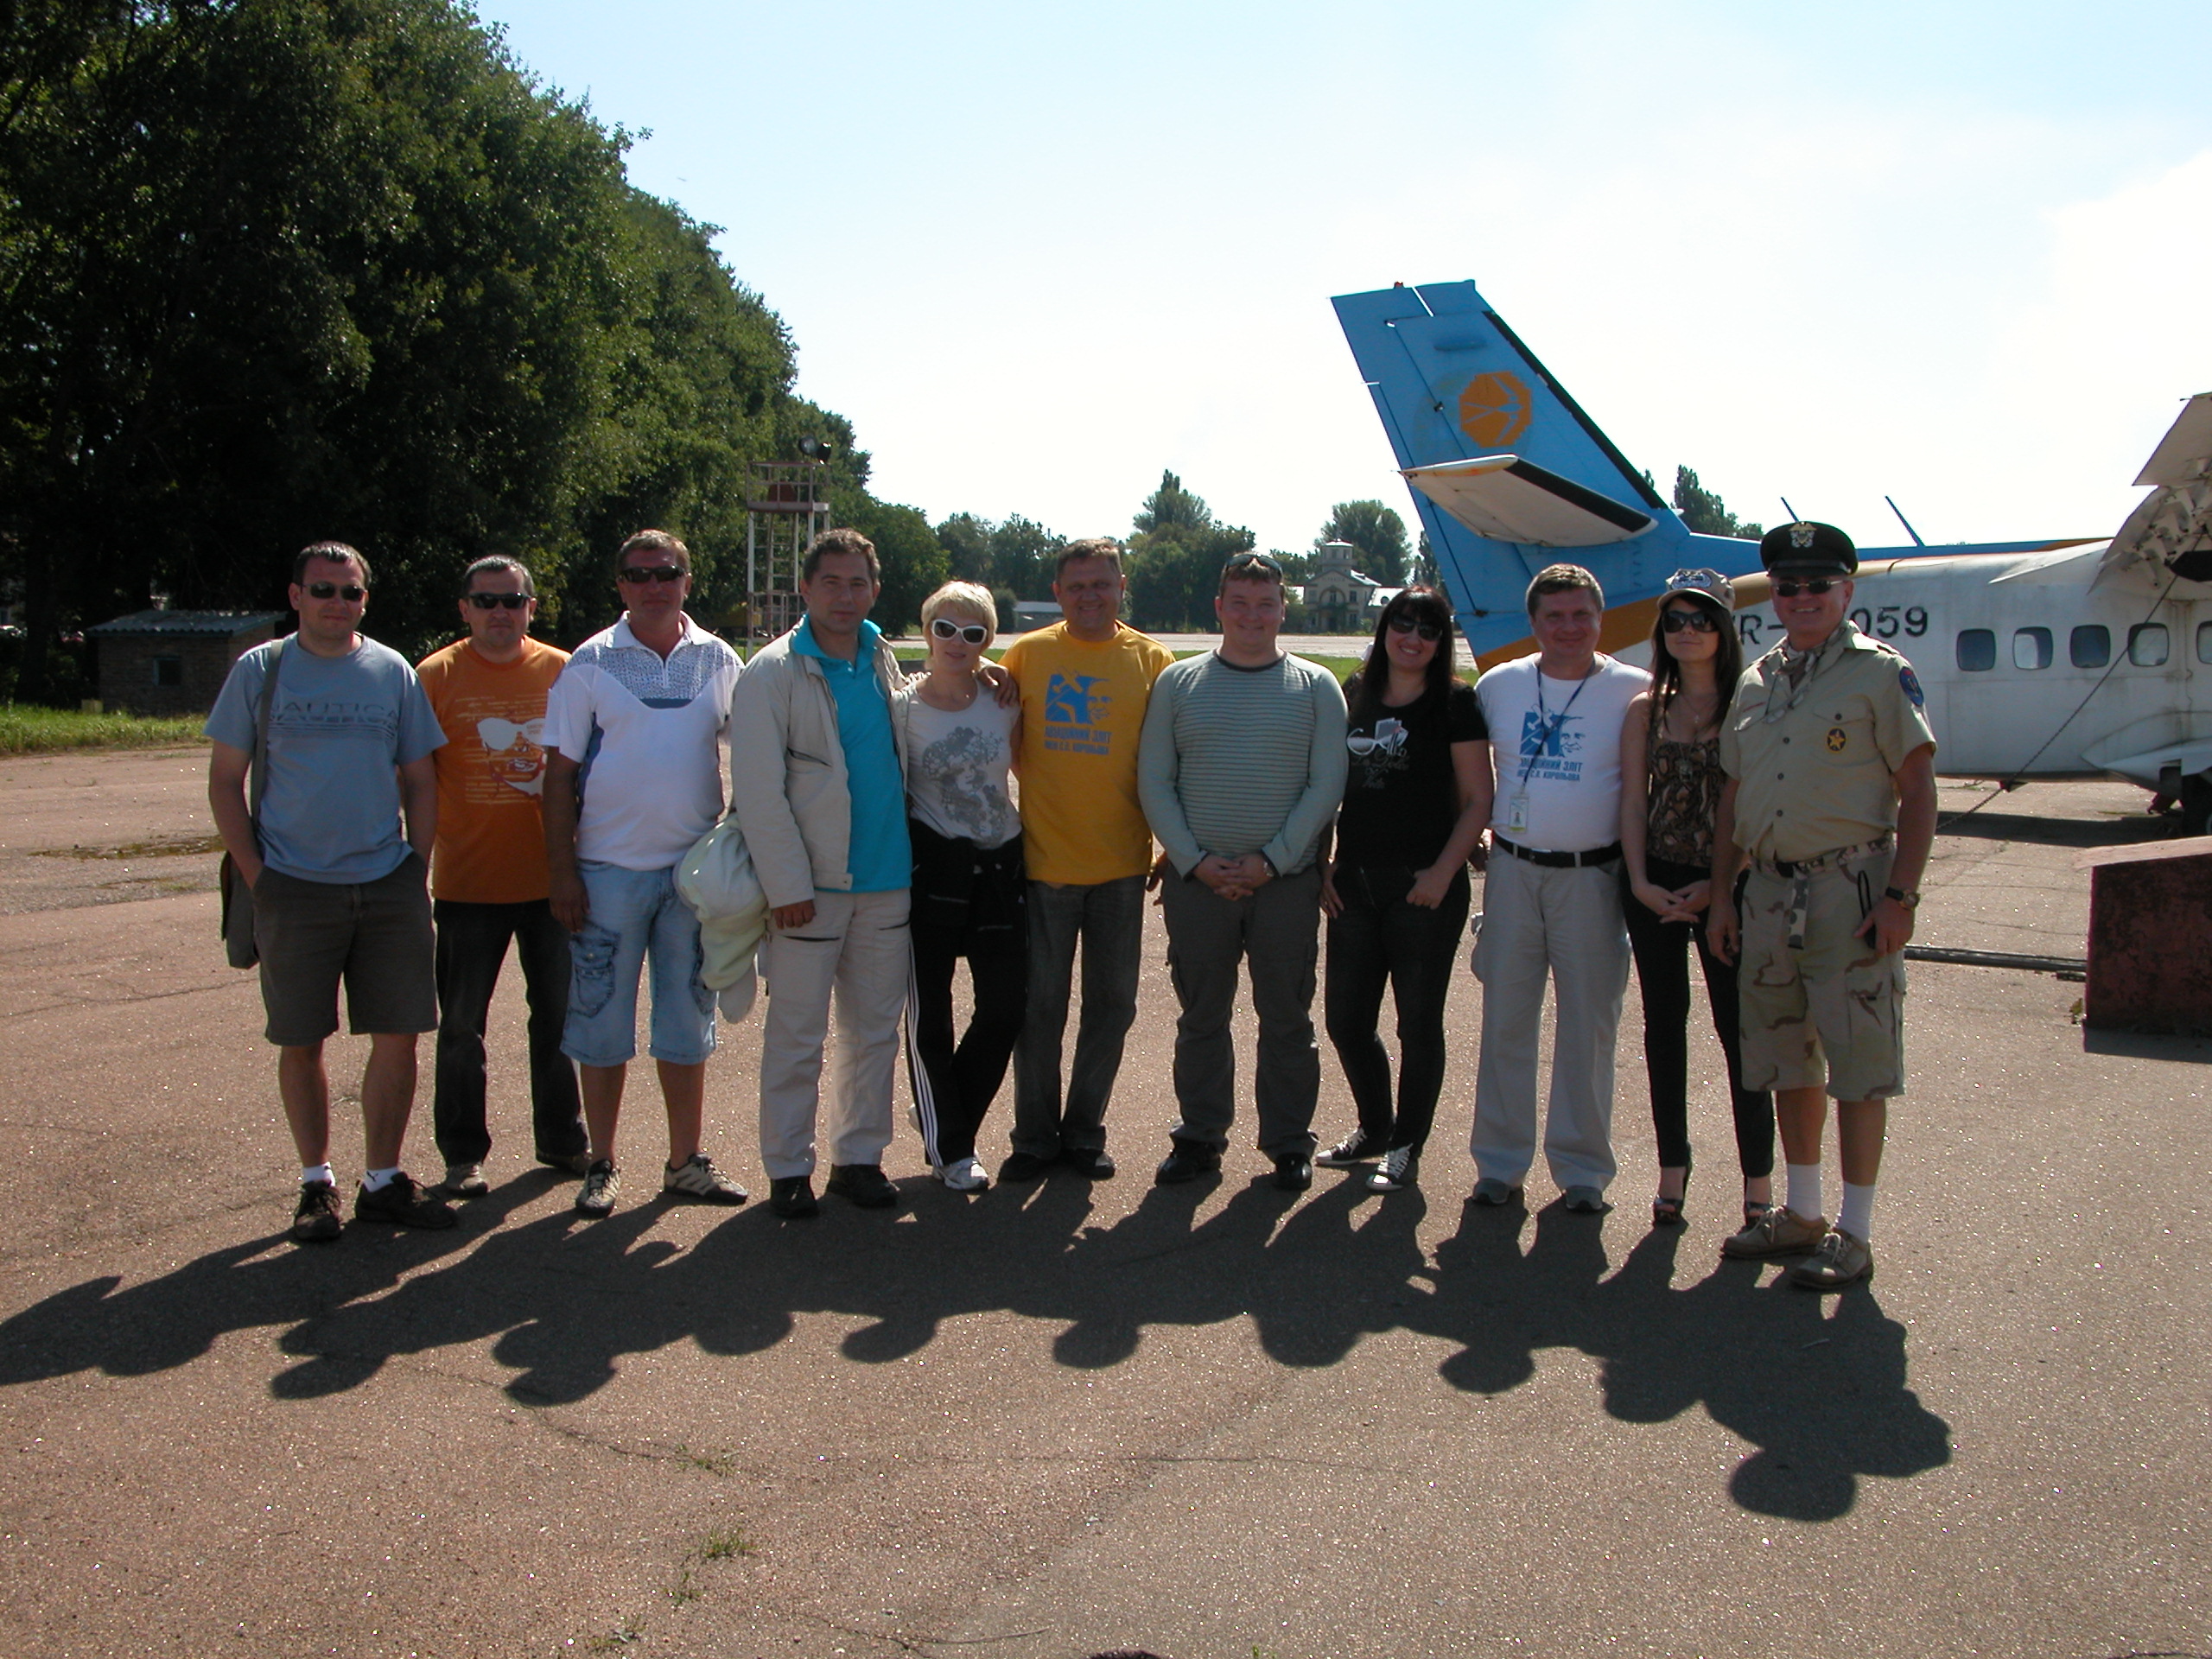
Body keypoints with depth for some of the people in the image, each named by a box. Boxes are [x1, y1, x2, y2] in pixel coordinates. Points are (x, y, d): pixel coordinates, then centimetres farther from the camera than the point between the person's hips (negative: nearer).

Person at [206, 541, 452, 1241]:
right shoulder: (259, 671, 3)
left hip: (389, 886, 2)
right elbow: (225, 779, 4)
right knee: (301, 1043, 5)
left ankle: (382, 1180, 15)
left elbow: (420, 780, 12)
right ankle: (317, 1183, 19)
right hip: (294, 888, -2)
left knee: (397, 1036, 2)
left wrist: (417, 869, 3)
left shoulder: (393, 672, 8)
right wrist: (253, 871, -4)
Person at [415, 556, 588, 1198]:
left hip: (550, 877, 2)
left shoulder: (563, 672, 3)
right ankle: (463, 1155, 18)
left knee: (559, 1016, 13)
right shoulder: (436, 676, -3)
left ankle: (562, 1138, 28)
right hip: (467, 882, -2)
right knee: (461, 1026, 6)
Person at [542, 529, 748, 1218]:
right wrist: (561, 871, -8)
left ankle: (686, 1161, 22)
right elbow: (560, 772, -2)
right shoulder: (591, 663, -2)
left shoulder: (719, 661, 4)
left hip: (697, 868, 2)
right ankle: (601, 1166, 17)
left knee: (688, 1019, 10)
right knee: (602, 1020, 4)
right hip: (609, 868, -2)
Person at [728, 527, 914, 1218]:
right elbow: (759, 790, -11)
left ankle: (859, 1156, 23)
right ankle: (788, 1170, 14)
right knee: (797, 1037, 2)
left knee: (876, 1030, 11)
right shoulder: (772, 673, -6)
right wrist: (787, 884, -16)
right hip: (812, 885, -5)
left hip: (887, 880, 5)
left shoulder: (884, 662, 12)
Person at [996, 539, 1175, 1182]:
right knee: (1040, 1005, 6)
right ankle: (1035, 1135, 22)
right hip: (1043, 860, -1)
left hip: (1121, 863, 1)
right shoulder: (1027, 654, 1)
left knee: (1112, 1004, 10)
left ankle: (1084, 1130, 26)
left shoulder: (1151, 661, 1)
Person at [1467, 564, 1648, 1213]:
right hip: (1514, 872, 2)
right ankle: (1500, 1162, 16)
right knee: (1505, 1021, 6)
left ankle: (1582, 1169, 16)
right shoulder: (1498, 686, 5)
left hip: (1592, 877, -2)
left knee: (1589, 1028, 4)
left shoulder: (1634, 691, -2)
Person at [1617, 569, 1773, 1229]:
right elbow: (1633, 802, 5)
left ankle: (1758, 1182, 8)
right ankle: (1673, 1169, 19)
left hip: (1724, 886, -3)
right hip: (1654, 883, 3)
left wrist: (1718, 885, -13)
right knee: (1664, 1022, 8)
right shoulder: (1646, 711, 8)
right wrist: (1641, 881, -7)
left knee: (1739, 1026, -2)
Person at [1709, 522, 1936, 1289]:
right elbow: (1732, 798, 17)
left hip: (1850, 887, -6)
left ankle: (1853, 1232, 7)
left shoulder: (1880, 673, -3)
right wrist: (1720, 898, 13)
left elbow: (1918, 792, -7)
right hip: (1770, 888, 6)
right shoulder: (1755, 683, 14)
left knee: (1858, 1062, -2)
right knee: (1787, 1058, 13)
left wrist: (1900, 895, -15)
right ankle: (1800, 1211, 26)